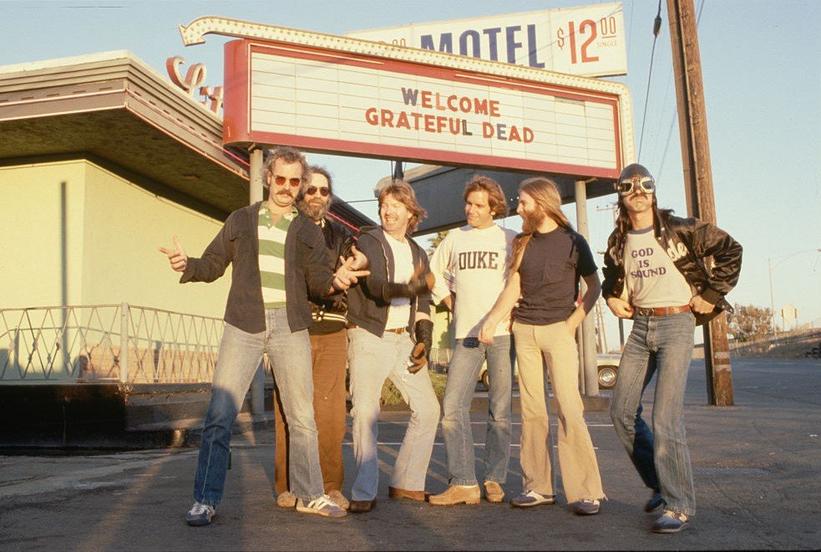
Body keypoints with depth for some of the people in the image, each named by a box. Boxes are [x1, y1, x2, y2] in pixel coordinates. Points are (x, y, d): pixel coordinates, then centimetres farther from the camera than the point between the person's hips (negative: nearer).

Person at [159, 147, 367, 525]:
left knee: (301, 416, 6)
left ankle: (309, 495, 19)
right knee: (219, 415, -6)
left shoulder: (308, 231, 13)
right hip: (244, 325, -1)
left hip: (290, 327, 1)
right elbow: (213, 265, 11)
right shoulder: (240, 220, 13)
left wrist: (336, 281, -21)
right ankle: (205, 500, 3)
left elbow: (318, 281, 2)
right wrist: (186, 265, -11)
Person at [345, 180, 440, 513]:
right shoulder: (368, 241, -3)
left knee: (428, 408, 3)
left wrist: (424, 341, -1)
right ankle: (364, 493, -4)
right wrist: (404, 289, -40)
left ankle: (406, 483, 15)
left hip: (404, 339, 6)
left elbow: (422, 304, 14)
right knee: (365, 410, -13)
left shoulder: (418, 254, 15)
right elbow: (375, 284, -20)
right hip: (369, 338, -6)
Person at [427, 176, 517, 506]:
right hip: (466, 334, 3)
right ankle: (463, 483, -3)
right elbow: (435, 273, 24)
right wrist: (452, 304, 13)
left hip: (501, 333, -2)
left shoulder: (510, 240, 4)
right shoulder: (455, 238, 12)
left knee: (499, 410, 3)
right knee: (453, 407, -7)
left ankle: (494, 479, 13)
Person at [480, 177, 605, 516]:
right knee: (531, 410, 4)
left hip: (558, 330, -4)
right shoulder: (523, 243, 12)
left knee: (569, 408, -12)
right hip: (524, 330, 4)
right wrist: (491, 321, -3)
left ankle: (586, 491, -7)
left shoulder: (572, 242, 0)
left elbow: (594, 286, 5)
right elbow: (513, 288, 10)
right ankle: (537, 487, 9)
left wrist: (574, 321, -5)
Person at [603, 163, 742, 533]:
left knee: (665, 418, -13)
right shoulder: (618, 241, 9)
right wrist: (612, 298, 10)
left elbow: (730, 250, -3)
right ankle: (660, 485, 23)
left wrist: (711, 294, -5)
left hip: (676, 325, -6)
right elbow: (610, 274, 28)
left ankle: (679, 506, 0)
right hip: (640, 327, 6)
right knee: (622, 411, 4)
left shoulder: (679, 229, -6)